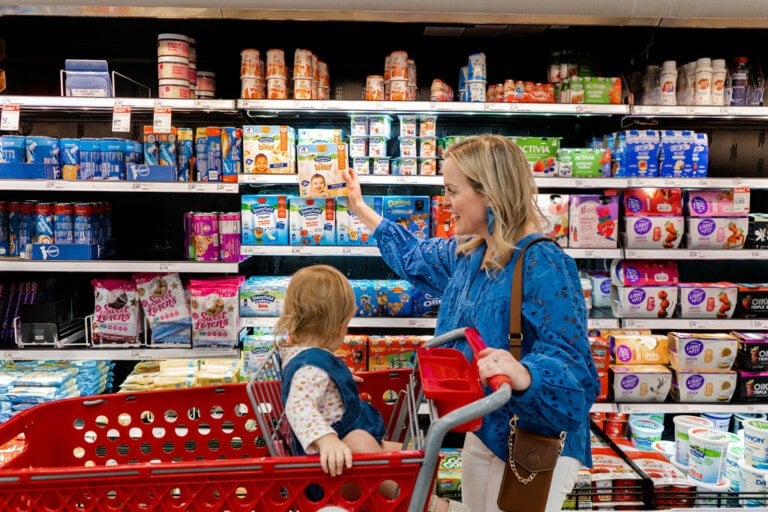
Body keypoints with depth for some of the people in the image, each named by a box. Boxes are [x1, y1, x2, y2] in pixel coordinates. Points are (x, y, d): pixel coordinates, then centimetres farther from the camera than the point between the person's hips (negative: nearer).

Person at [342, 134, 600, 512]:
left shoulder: (544, 266, -25)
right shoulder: (468, 253, 2)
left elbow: (575, 371, -29)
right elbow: (414, 257, 22)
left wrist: (525, 375, -50)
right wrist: (360, 209, 27)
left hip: (535, 450, -8)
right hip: (482, 431, 9)